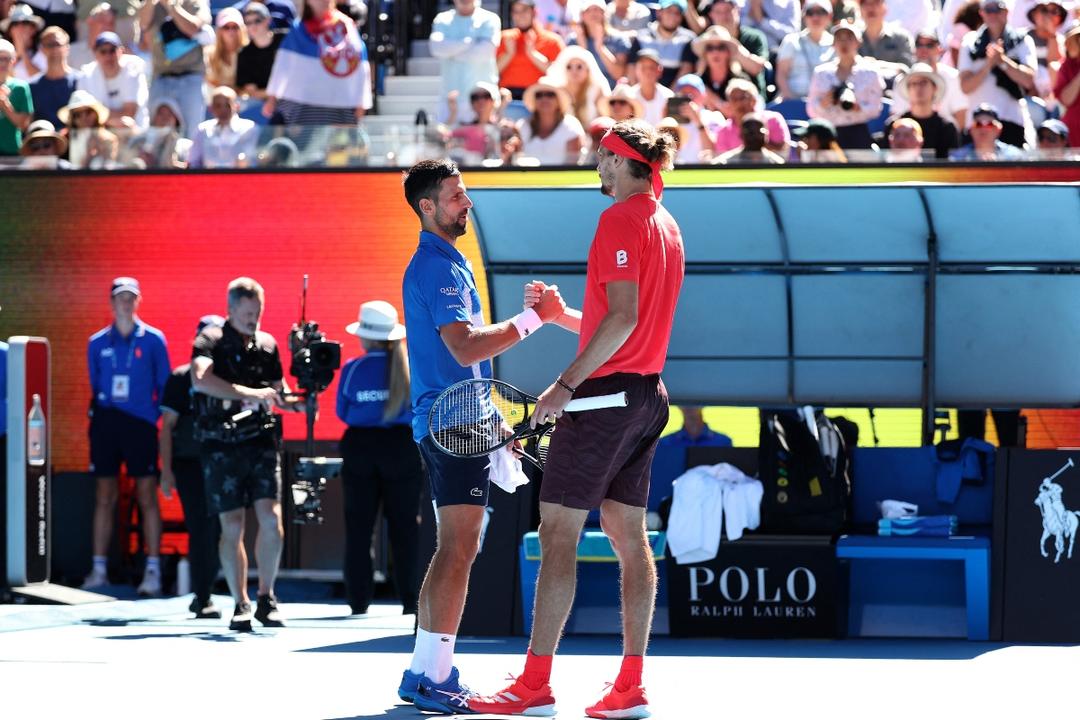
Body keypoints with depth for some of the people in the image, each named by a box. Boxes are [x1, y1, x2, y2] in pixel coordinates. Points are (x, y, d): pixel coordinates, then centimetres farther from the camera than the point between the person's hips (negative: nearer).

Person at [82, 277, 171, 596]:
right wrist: (96, 414, 7)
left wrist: (162, 416, -3)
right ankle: (99, 569, 9)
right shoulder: (98, 343, 9)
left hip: (141, 423, -3)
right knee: (105, 497, 6)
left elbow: (164, 384, 4)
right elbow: (94, 385, 15)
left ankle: (153, 570, -5)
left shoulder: (153, 340, 2)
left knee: (147, 497, -5)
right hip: (105, 423, 3)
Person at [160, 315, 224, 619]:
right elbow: (167, 427, 0)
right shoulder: (181, 378, 1)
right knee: (200, 528, -8)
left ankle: (203, 594, 17)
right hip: (189, 464, -3)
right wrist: (166, 470, -7)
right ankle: (203, 598, -6)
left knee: (216, 530, 5)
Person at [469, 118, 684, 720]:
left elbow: (622, 318, -21)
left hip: (605, 393, -9)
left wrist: (566, 384, -22)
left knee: (558, 533, -8)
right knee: (628, 535, 9)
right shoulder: (665, 225, 15)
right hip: (647, 393, 9)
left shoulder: (621, 219, -12)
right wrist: (561, 314, 18)